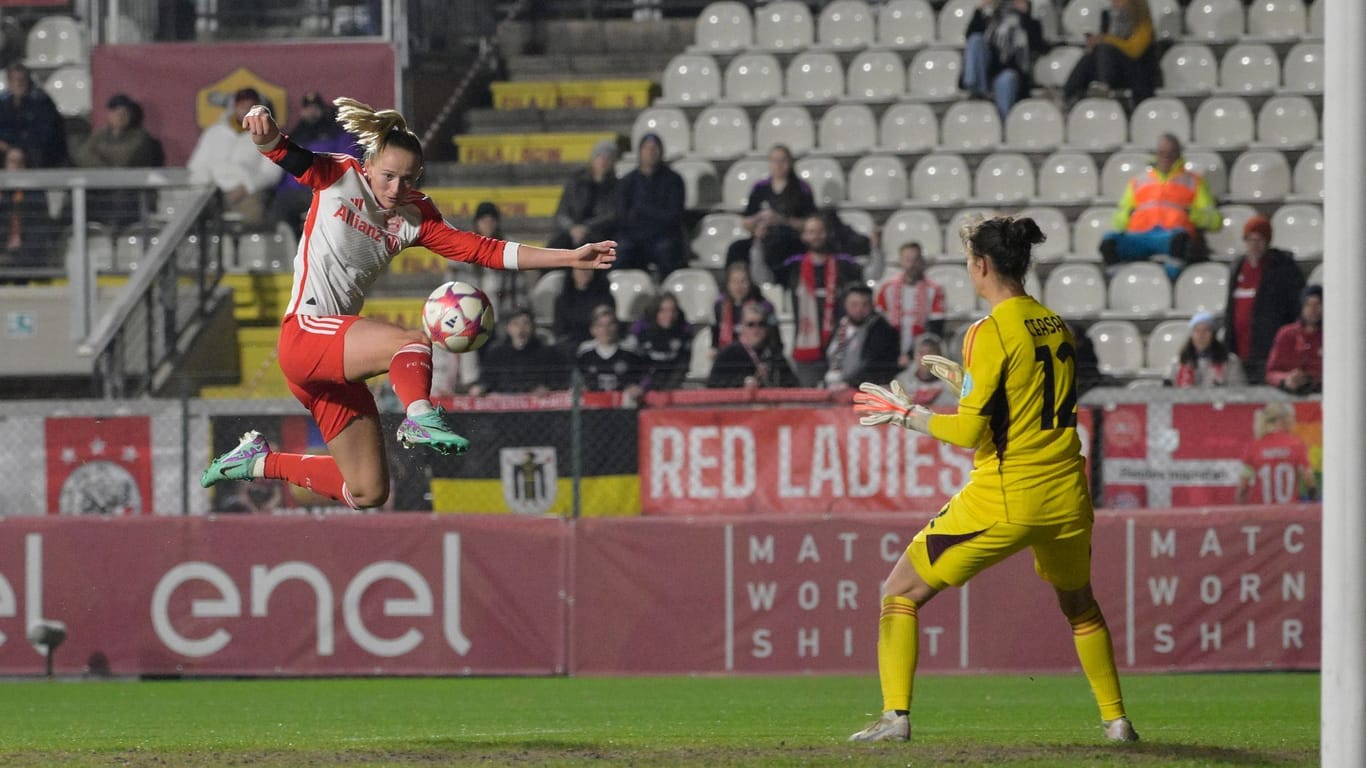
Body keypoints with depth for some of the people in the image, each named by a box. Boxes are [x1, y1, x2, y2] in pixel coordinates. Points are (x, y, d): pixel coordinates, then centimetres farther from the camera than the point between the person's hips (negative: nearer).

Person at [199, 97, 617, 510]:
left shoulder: (414, 216, 8)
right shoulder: (342, 177, -2)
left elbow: (483, 251, 4)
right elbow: (286, 155, -16)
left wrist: (569, 258, -3)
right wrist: (264, 128, -41)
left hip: (336, 354, 7)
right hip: (304, 333, -7)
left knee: (366, 493, 9)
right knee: (414, 341, -30)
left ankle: (259, 461, 27)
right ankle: (420, 417, -58)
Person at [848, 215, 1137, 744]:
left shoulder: (990, 333, -12)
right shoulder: (1056, 327, 8)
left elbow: (971, 431, -14)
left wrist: (907, 415, 0)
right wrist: (962, 378, 24)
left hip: (1004, 497, -6)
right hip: (1066, 497, 6)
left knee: (901, 592, 6)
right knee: (1079, 603, 30)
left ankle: (895, 715, -4)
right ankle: (1115, 718, 27)